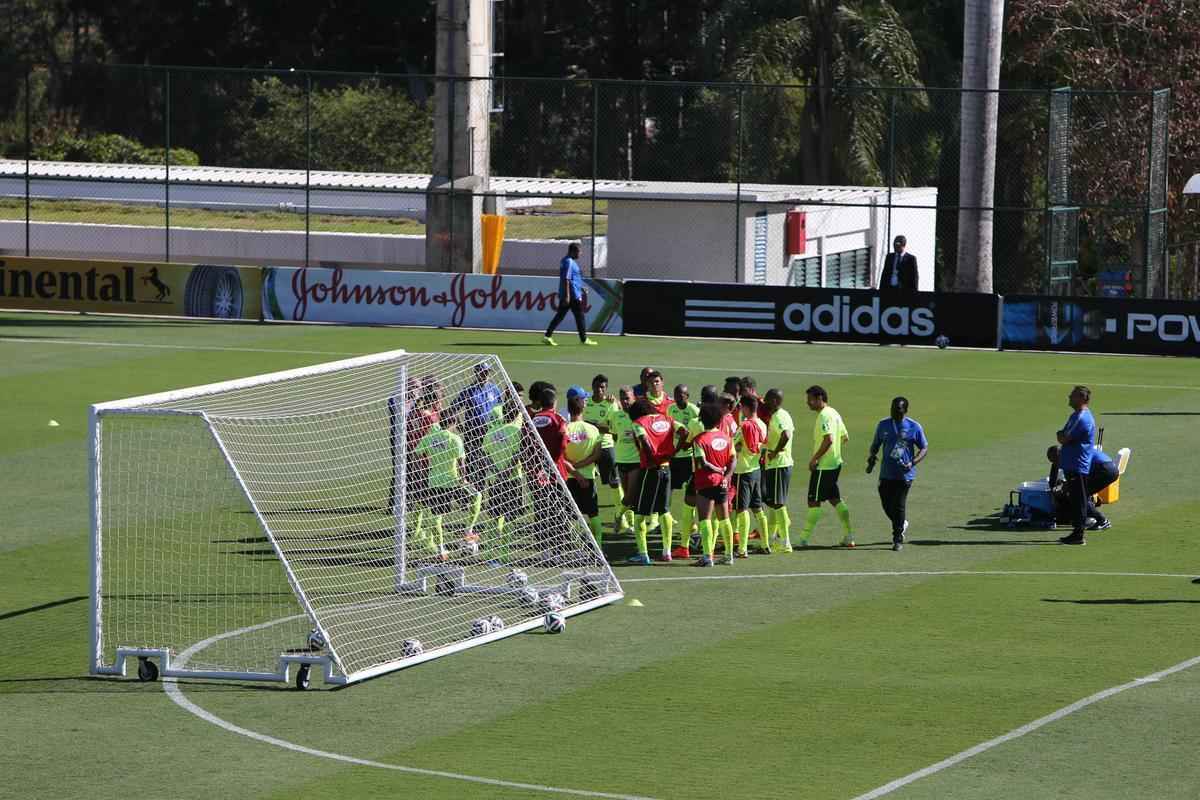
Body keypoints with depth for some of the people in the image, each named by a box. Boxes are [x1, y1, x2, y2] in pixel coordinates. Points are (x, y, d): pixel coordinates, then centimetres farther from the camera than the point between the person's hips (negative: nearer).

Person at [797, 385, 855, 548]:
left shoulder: (824, 416, -17)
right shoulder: (834, 413, 13)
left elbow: (828, 439, -28)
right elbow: (845, 437, 19)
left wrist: (814, 458, -22)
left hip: (823, 466, -10)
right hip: (835, 463, 10)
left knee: (814, 502, -5)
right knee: (836, 500, 14)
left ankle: (804, 538, -3)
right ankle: (849, 536, 13)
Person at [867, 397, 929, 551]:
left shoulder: (914, 427, -3)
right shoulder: (883, 425, 6)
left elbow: (924, 448, 2)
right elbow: (876, 444, 17)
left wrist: (913, 463, -14)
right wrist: (872, 456, -5)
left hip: (904, 474, -4)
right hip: (886, 473, 4)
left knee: (899, 506, -5)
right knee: (887, 505, 5)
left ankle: (898, 539, 7)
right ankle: (902, 524, 35)